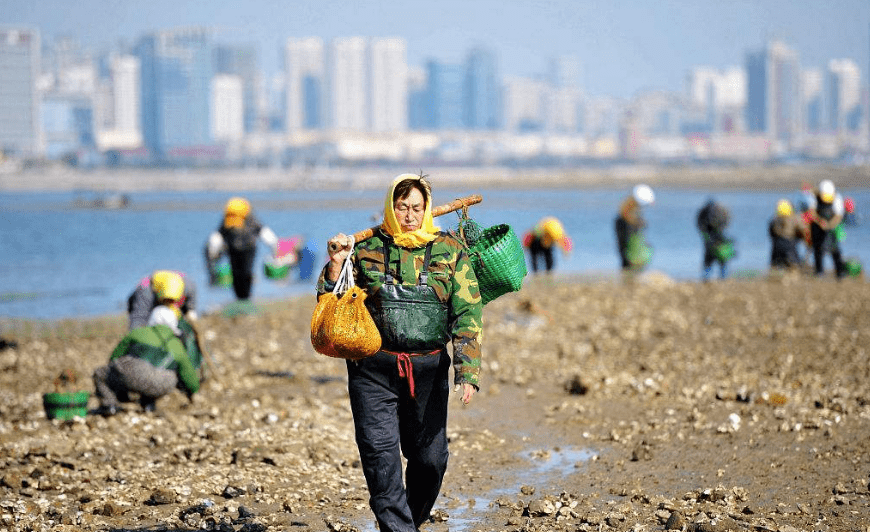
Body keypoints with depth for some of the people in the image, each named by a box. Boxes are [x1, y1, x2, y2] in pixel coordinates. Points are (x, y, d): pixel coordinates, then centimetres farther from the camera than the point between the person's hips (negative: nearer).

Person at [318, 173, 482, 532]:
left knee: (430, 459, 8)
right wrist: (335, 264, -9)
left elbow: (467, 314, -2)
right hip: (374, 370, -1)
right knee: (381, 457, -12)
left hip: (428, 370, 1)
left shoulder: (450, 251, 4)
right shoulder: (366, 249, 4)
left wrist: (467, 371, -12)